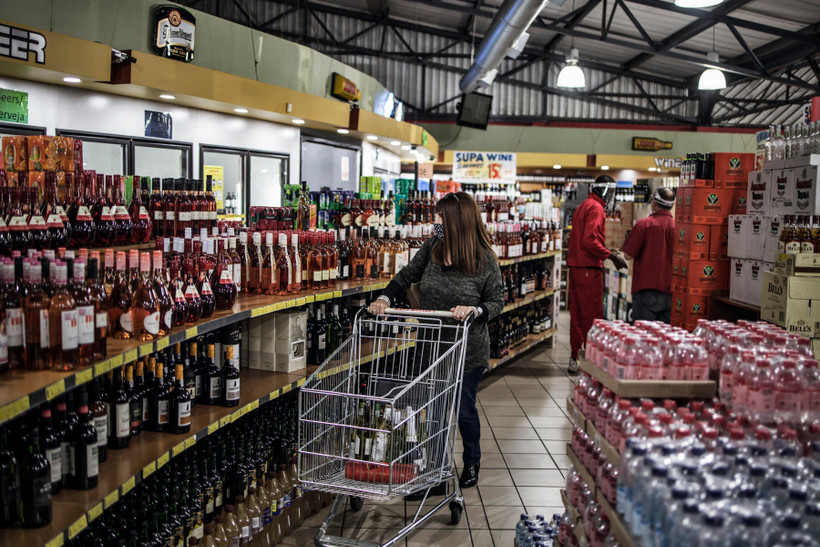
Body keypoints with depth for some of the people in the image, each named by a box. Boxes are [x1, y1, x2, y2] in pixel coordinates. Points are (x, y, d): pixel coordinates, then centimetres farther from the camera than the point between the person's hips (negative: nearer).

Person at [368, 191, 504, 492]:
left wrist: (474, 311, -25)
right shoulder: (432, 248, -2)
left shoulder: (485, 259, -13)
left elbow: (497, 301, -6)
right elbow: (407, 276, 10)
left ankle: (472, 462, 39)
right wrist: (385, 298, -5)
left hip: (467, 350, -3)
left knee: (464, 410, 12)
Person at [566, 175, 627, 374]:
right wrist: (611, 255, -17)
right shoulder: (595, 208, -11)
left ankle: (574, 359, 17)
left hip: (576, 267, 10)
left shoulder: (582, 206, 20)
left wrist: (608, 254, 19)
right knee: (593, 315, -5)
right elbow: (590, 240, -22)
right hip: (589, 268, -10)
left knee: (577, 314, 12)